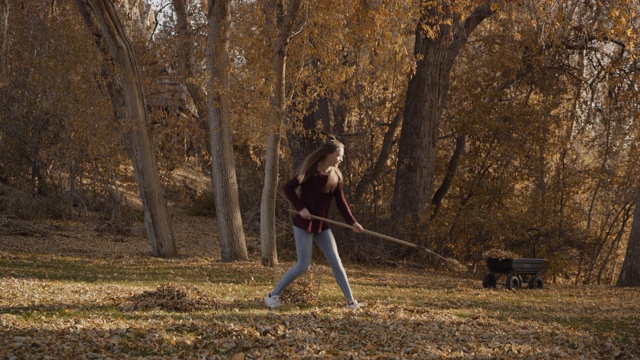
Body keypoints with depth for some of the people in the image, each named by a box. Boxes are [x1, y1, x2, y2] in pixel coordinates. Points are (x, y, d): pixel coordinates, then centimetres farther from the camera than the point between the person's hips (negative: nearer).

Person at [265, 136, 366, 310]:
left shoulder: (335, 176, 2)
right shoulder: (309, 171, -13)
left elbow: (341, 202, 1)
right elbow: (288, 188, -11)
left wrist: (352, 222, -11)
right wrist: (300, 208, -20)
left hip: (321, 225, 6)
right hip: (303, 224, -6)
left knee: (336, 262, 3)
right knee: (303, 266, -5)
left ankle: (350, 301, 8)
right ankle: (273, 295, 8)